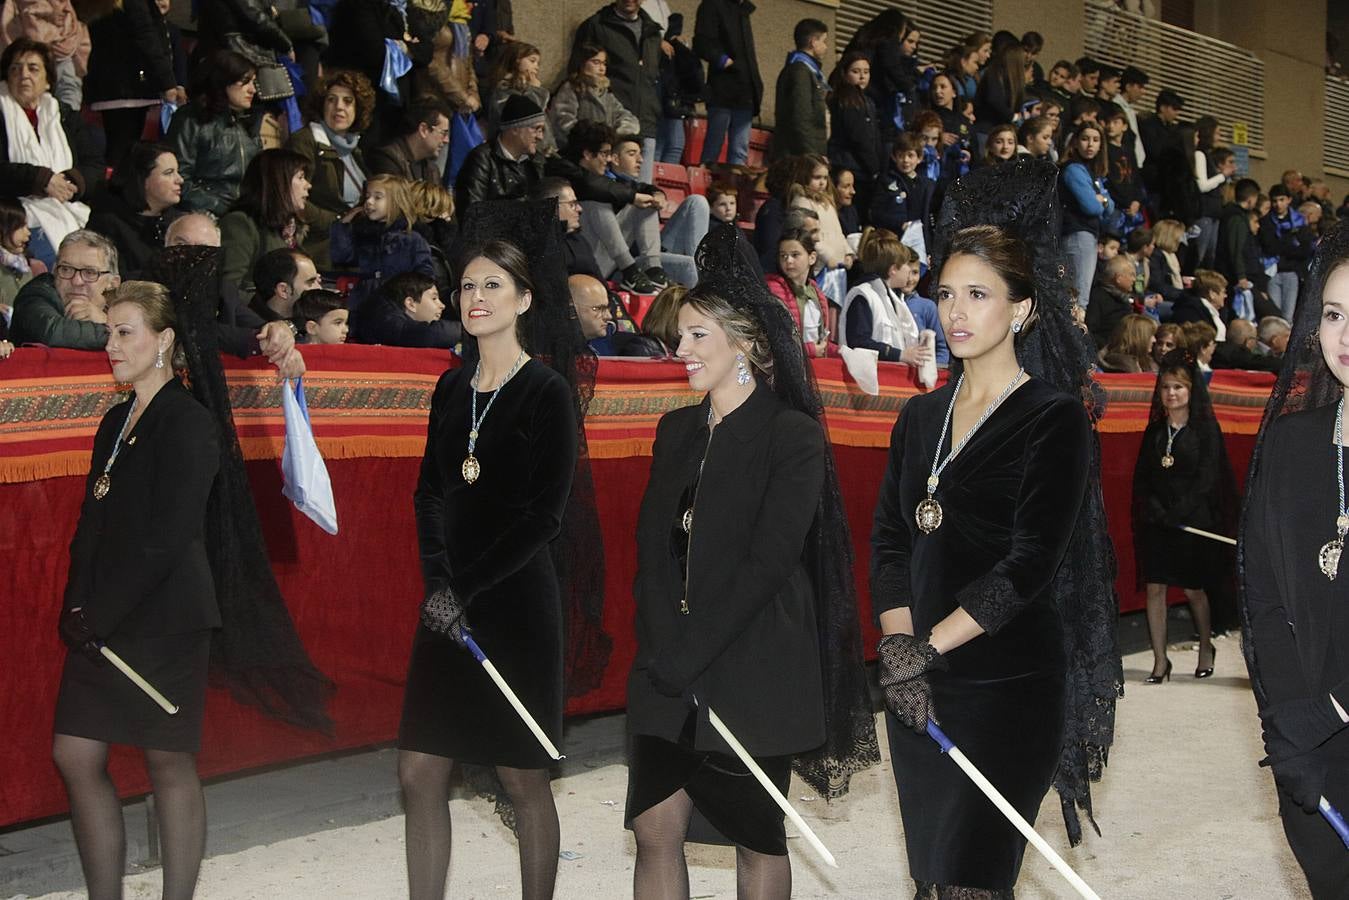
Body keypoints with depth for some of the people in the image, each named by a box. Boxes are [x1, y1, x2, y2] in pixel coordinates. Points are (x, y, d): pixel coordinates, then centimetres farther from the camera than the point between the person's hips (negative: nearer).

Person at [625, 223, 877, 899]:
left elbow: (768, 562, -15)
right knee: (655, 829, 5)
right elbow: (652, 549, 6)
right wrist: (663, 648, -8)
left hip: (754, 673, -5)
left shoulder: (794, 436, -7)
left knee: (757, 839, 7)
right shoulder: (677, 431, 12)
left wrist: (688, 656, -16)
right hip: (668, 676, 6)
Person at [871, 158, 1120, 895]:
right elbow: (890, 540, 7)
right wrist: (898, 649, -7)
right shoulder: (922, 417, 12)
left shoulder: (1055, 419, -7)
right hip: (918, 688, 6)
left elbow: (1031, 565, -14)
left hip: (1011, 688, -6)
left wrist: (926, 647, -15)